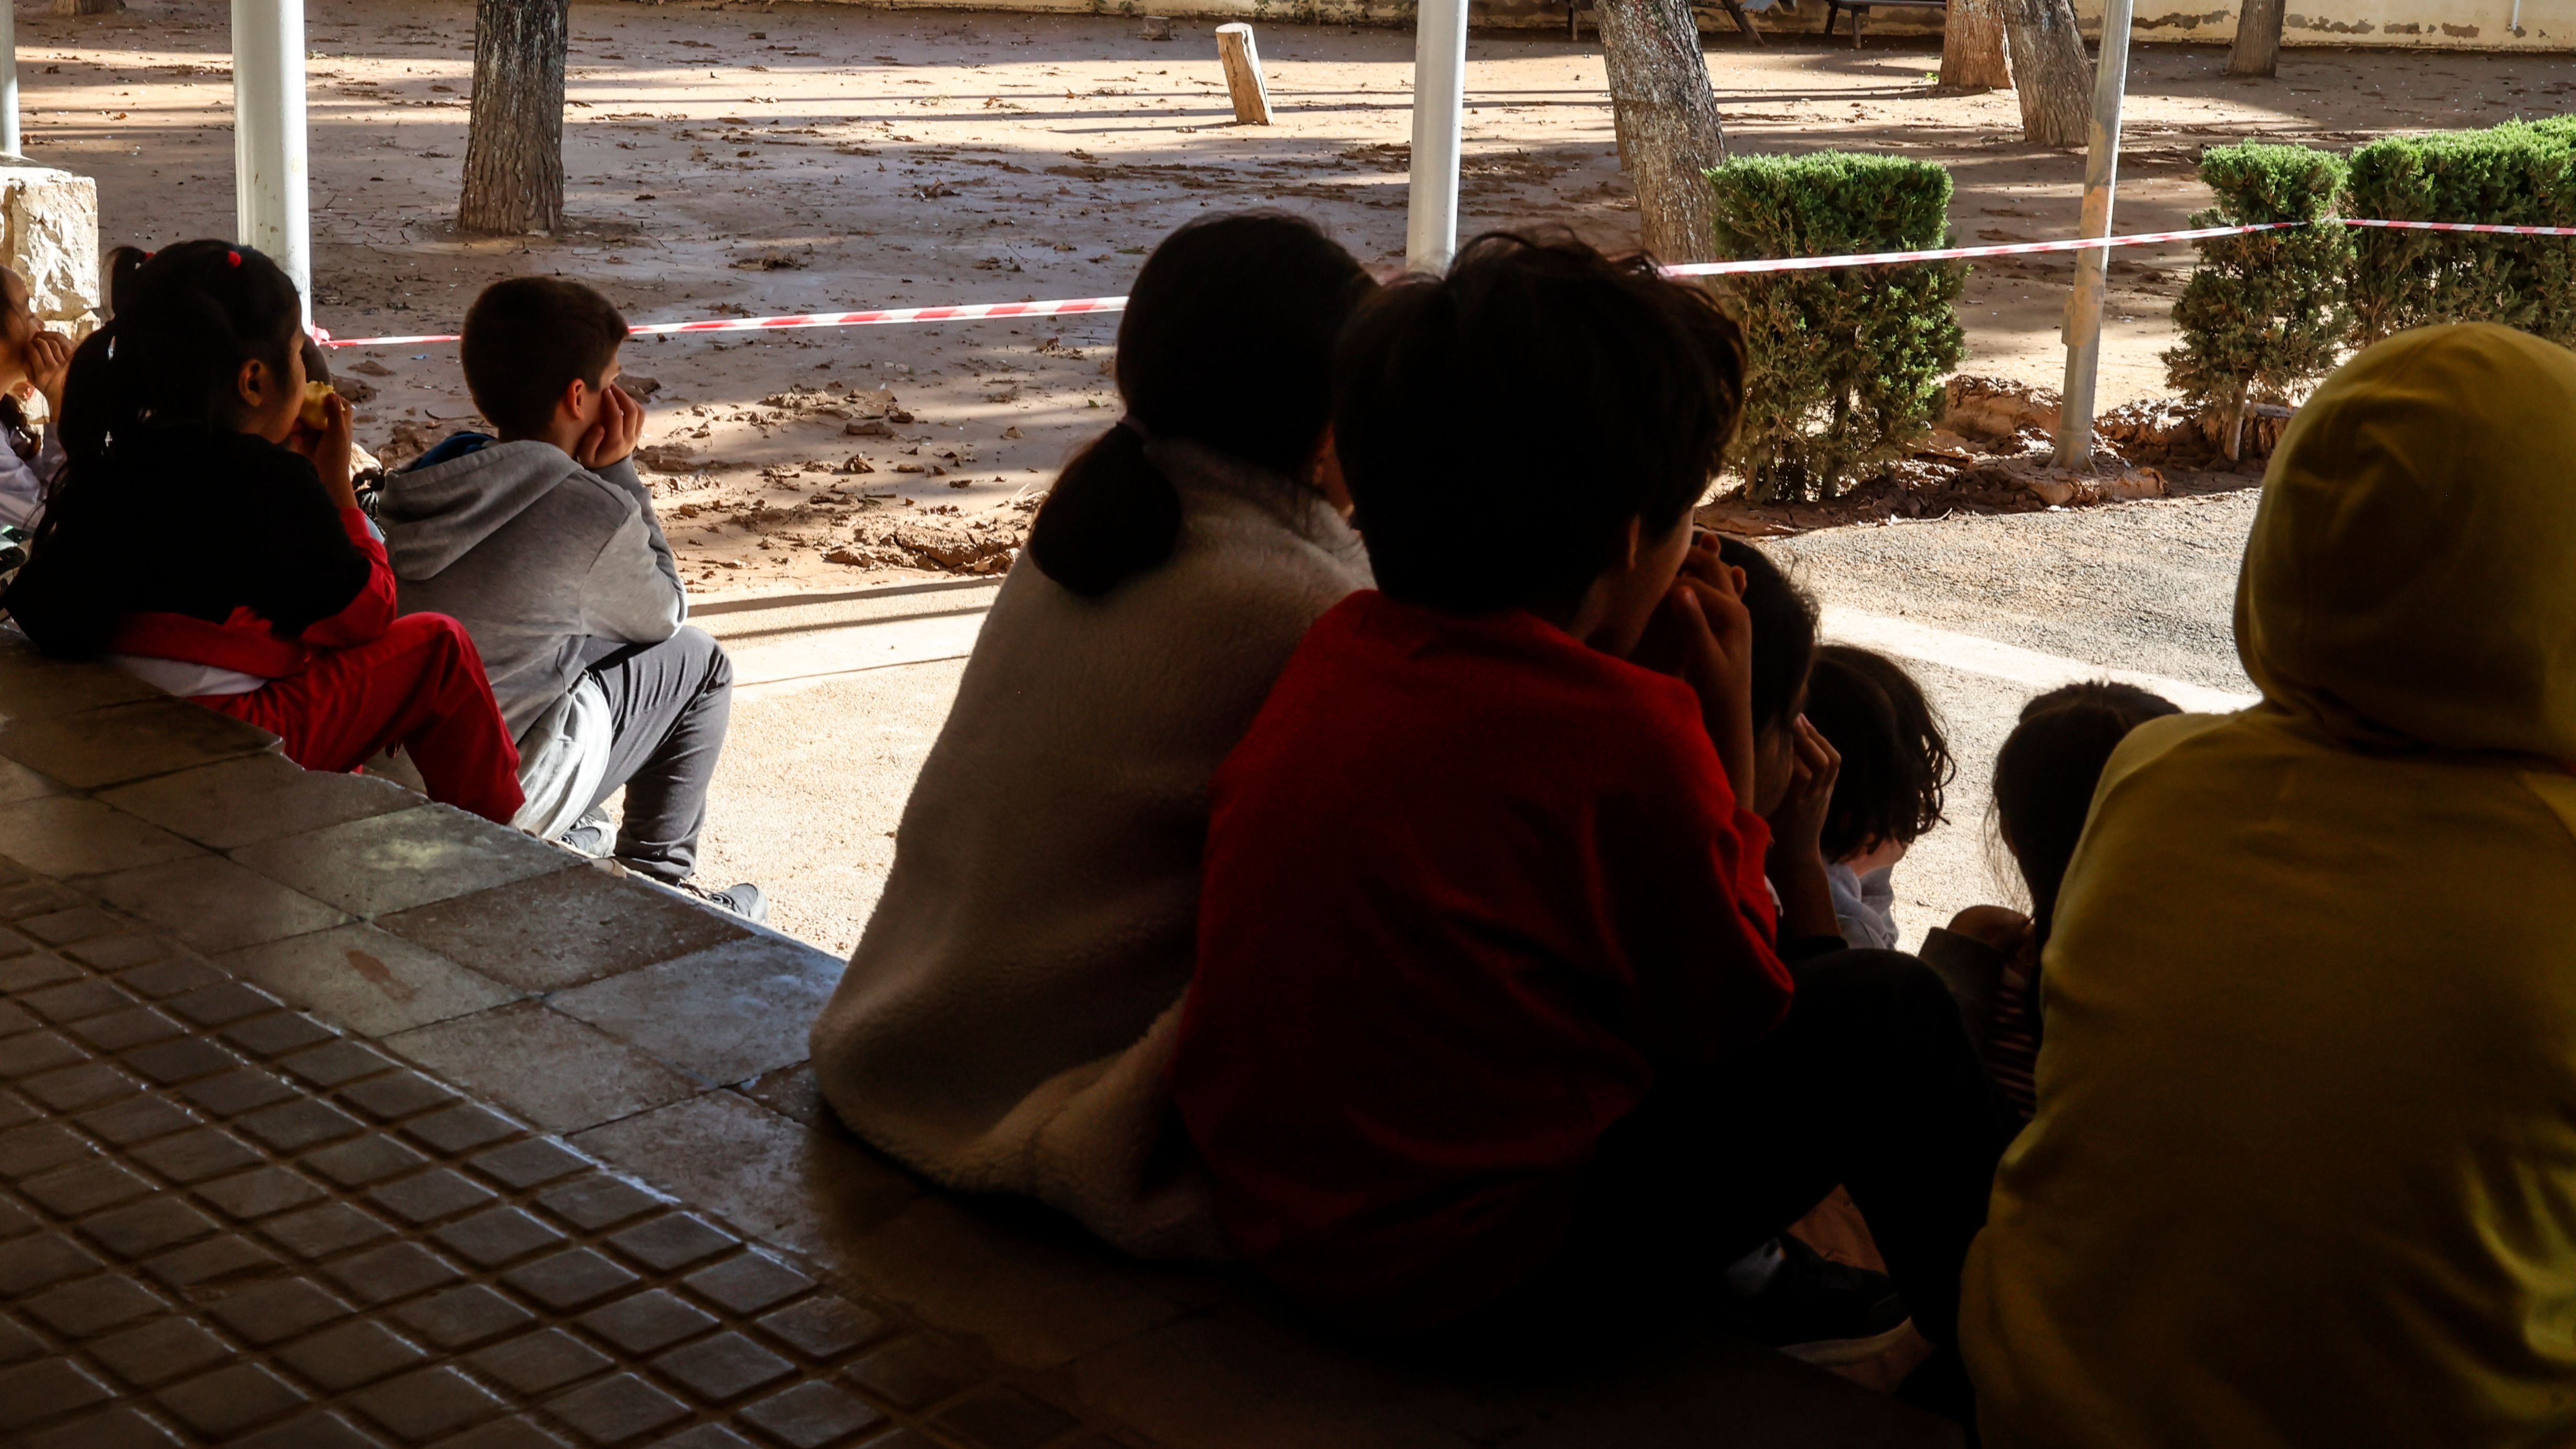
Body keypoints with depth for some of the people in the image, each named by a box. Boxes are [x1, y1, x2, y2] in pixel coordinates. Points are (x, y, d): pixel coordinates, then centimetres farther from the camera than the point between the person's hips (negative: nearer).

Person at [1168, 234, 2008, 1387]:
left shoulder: (1336, 651, 1)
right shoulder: (1626, 731, -21)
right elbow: (1740, 1015, -7)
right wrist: (1729, 721, -4)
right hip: (1475, 1272, -8)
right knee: (1887, 1016, 1)